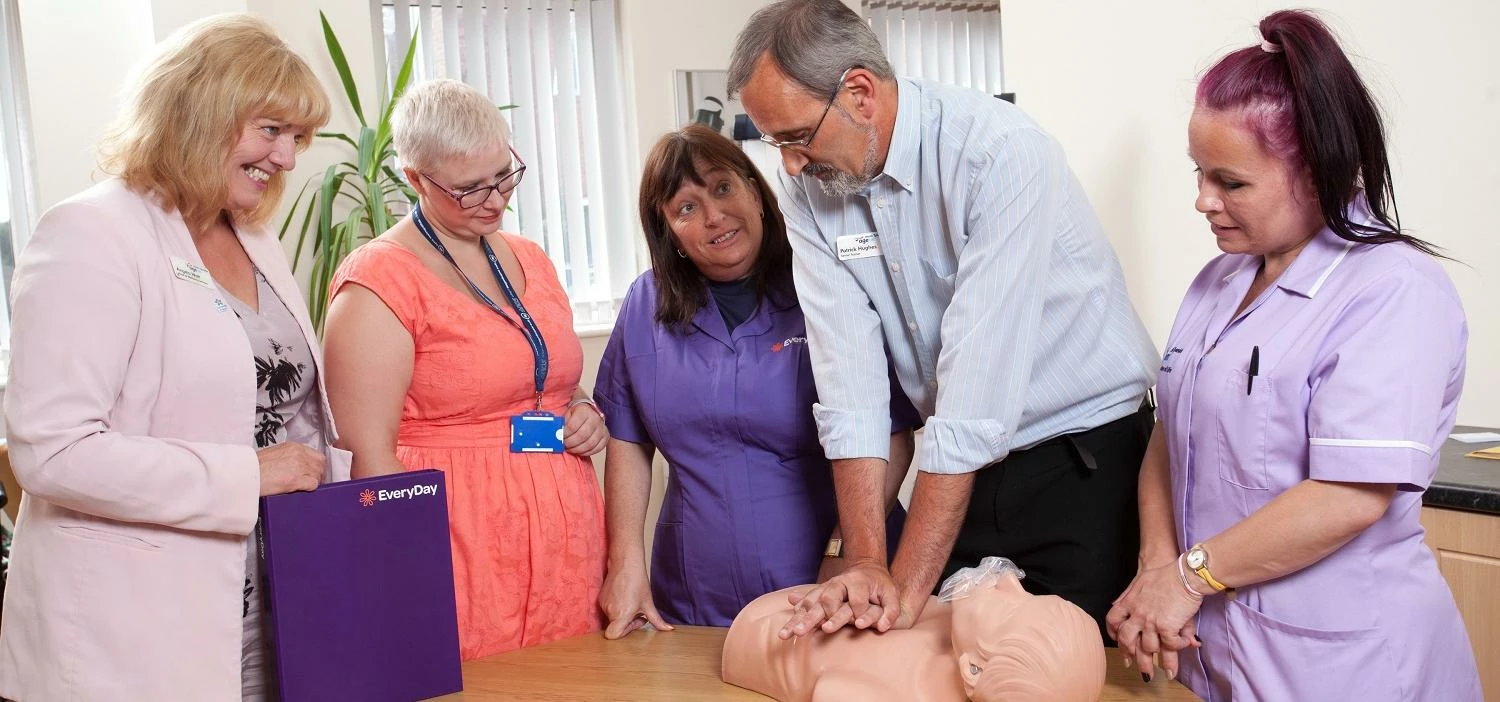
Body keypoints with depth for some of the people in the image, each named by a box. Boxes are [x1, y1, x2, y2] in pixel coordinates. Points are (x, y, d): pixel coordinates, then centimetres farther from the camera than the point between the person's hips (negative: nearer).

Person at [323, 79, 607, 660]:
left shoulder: (529, 260, 12)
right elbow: (371, 456, -12)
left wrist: (584, 412, 4)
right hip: (464, 562, -6)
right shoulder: (377, 282, -9)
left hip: (569, 543, 6)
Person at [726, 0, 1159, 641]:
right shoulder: (810, 189, -6)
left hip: (1084, 461, -4)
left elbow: (978, 378, -29)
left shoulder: (1000, 152, -25)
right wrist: (866, 564, -21)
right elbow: (848, 376, -13)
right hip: (963, 466, 5)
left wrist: (908, 587, -29)